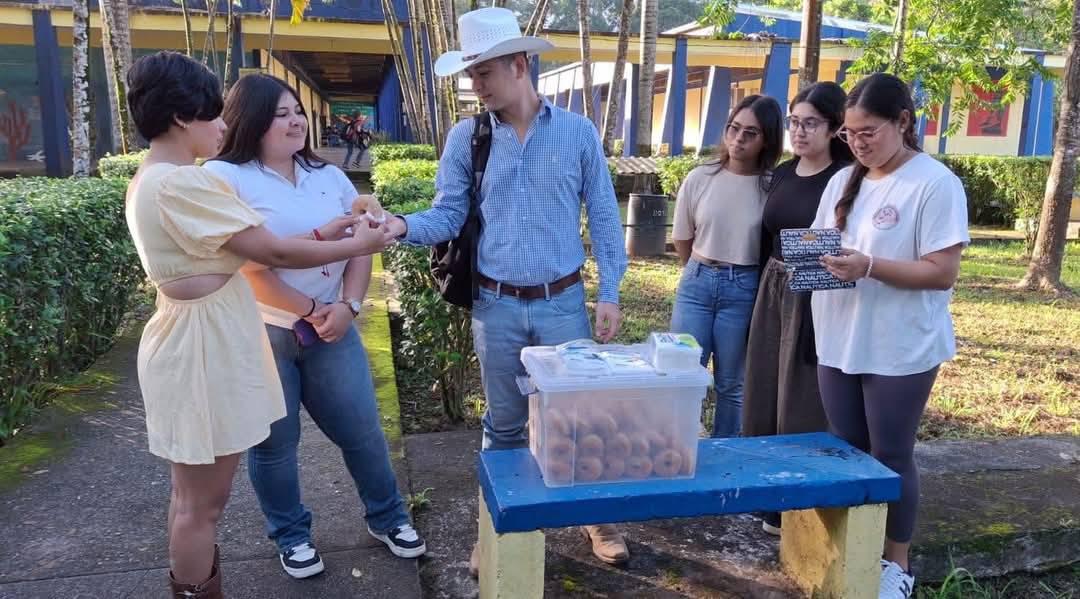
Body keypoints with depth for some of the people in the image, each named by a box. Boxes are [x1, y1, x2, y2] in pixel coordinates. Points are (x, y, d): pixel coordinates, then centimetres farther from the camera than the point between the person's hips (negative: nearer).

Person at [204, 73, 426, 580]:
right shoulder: (224, 177, -9)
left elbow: (360, 245, 5)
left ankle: (386, 517, 31)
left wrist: (347, 306, -10)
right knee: (274, 443, 10)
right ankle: (290, 536, 31)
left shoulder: (329, 176, 9)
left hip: (331, 328, 4)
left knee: (362, 430, 10)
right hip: (258, 334, -4)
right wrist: (309, 309, -11)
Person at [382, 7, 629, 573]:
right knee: (503, 423, 14)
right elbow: (449, 215, -1)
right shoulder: (465, 138, 0)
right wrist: (403, 224, -22)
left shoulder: (578, 132, -2)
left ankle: (599, 517, 32)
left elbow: (604, 218, 1)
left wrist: (609, 293, -3)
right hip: (496, 307, 1)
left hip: (563, 302, -1)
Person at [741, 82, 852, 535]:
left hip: (818, 300, -7)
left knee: (805, 407, 2)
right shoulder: (782, 174, 11)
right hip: (774, 293, 7)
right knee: (764, 399, 13)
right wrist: (768, 288, 14)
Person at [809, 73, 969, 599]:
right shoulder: (843, 181, 9)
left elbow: (942, 273, -16)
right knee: (847, 452, 15)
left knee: (890, 457, 6)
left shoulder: (935, 183, -11)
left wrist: (870, 267, -27)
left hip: (900, 349, -6)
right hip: (838, 343, 6)